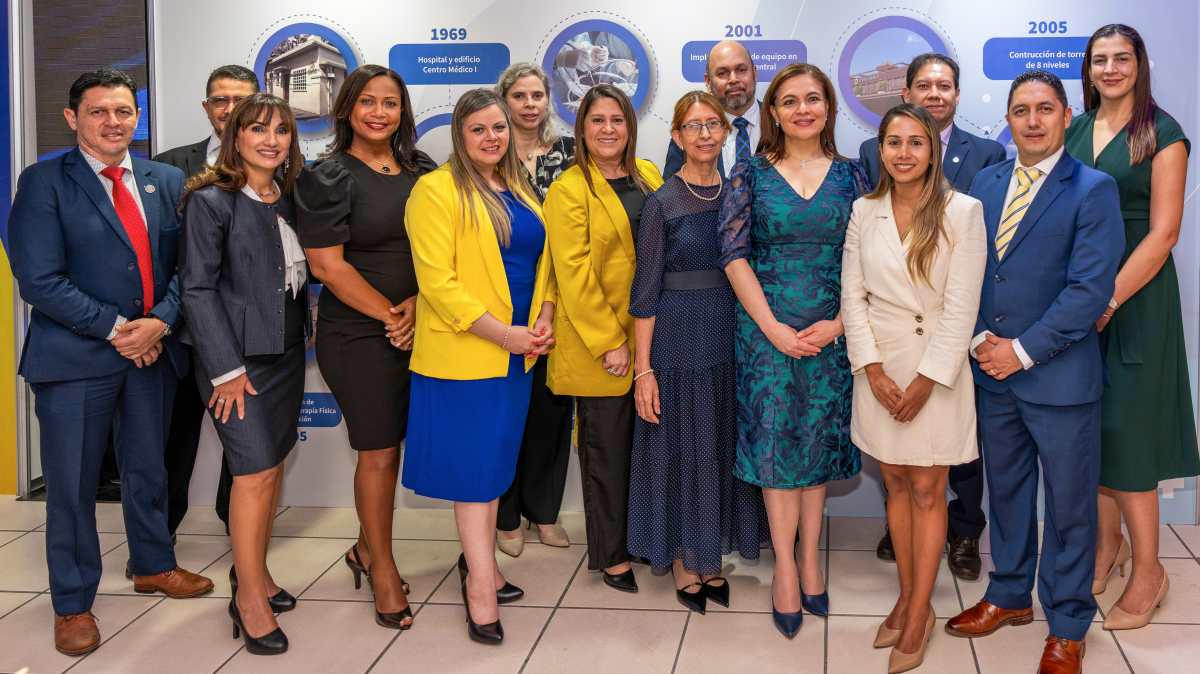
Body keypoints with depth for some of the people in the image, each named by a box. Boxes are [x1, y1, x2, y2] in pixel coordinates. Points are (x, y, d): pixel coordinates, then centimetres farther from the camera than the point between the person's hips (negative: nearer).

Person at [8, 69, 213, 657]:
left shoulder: (166, 181, 8)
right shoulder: (44, 182, -6)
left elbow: (184, 265, 5)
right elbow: (39, 279, -13)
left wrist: (159, 322, -12)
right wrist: (114, 328, -15)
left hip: (154, 349, 4)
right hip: (75, 357, -4)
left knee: (148, 470, 19)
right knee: (71, 484, 4)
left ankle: (152, 565, 39)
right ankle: (72, 604, 19)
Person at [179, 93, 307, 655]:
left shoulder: (289, 199, 9)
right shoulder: (210, 201, -10)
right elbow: (198, 288, -13)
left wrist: (301, 342, 6)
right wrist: (227, 369, -16)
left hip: (286, 352, 6)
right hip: (235, 355, -6)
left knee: (272, 466, 11)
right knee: (256, 471, -8)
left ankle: (253, 570, 27)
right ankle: (249, 597, 4)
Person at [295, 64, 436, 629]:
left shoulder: (422, 172, 7)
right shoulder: (329, 177, -7)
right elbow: (326, 265, -11)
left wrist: (417, 304, -8)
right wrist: (389, 315, -11)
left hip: (419, 327, 5)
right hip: (358, 334, -5)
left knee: (389, 443, 12)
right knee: (378, 451, 2)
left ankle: (366, 549, 33)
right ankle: (383, 569, 20)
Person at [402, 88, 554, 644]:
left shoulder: (520, 191, 13)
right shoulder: (437, 190, -10)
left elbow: (540, 262, 18)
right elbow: (437, 280, -17)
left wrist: (544, 319, -1)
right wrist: (502, 333, -19)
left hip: (517, 354, 7)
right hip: (464, 354, -7)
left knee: (496, 459, 15)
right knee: (473, 464, 0)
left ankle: (478, 563, 29)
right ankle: (481, 582, 10)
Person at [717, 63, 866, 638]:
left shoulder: (849, 175, 5)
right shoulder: (751, 174, 0)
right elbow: (734, 254, -5)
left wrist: (838, 324, -9)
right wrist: (772, 327, -12)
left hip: (831, 331, 2)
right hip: (767, 327, -1)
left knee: (818, 438, 8)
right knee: (774, 437, 1)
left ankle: (808, 557, 21)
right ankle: (786, 567, 11)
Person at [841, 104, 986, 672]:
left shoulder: (962, 211, -9)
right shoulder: (864, 212, 2)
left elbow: (962, 305, -11)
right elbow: (853, 295, 2)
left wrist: (926, 380, -13)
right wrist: (874, 370, -7)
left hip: (936, 368, -3)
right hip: (879, 368, 4)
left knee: (927, 492, 3)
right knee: (896, 485, 13)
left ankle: (919, 614, 13)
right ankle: (907, 598, 26)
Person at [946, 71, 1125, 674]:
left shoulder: (1093, 190, -8)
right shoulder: (984, 184, 8)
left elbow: (1090, 289, -15)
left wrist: (1023, 351, -16)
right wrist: (979, 339, -6)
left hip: (1059, 376, -5)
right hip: (991, 373, 5)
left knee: (1068, 505, 7)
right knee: (1004, 490, 17)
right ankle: (1010, 596, 35)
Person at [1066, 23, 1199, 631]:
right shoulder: (1073, 131, 9)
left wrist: (1109, 299, -18)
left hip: (1136, 291, -5)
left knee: (1127, 426, -3)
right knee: (1090, 423, 10)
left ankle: (1147, 570, 11)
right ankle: (1107, 542, 27)